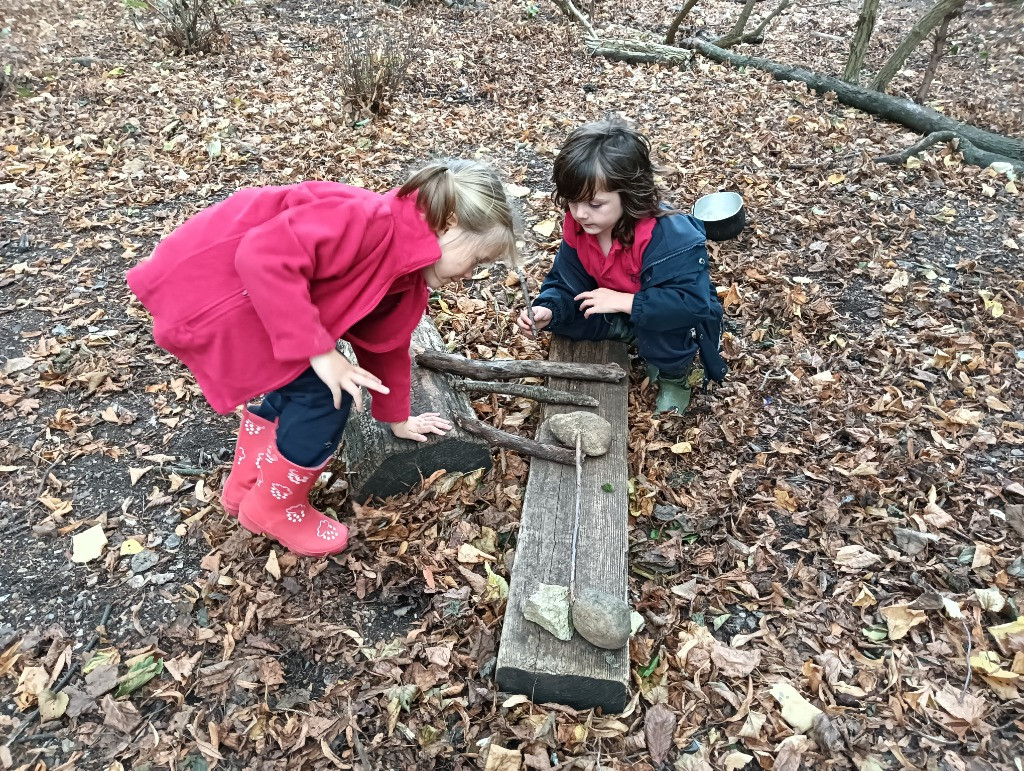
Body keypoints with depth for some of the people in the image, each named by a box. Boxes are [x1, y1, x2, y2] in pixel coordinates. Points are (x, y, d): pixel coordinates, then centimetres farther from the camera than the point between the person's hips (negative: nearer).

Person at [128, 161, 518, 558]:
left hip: (246, 283, 10)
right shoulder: (374, 220, -26)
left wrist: (397, 419, 29)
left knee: (301, 379, 16)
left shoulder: (409, 279, 5)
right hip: (207, 277, -9)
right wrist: (319, 351, -30)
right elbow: (263, 256, -33)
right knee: (323, 392, -8)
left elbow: (387, 345, 20)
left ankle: (246, 484, 34)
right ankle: (275, 509, 13)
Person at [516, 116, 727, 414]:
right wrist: (547, 310, -32)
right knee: (563, 314, -12)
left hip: (679, 318, -5)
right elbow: (565, 283, -9)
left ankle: (675, 375, -1)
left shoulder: (670, 237, -37)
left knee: (661, 333, -37)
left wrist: (624, 302, -42)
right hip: (619, 310, 6)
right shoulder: (576, 227, -18)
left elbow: (692, 302, -41)